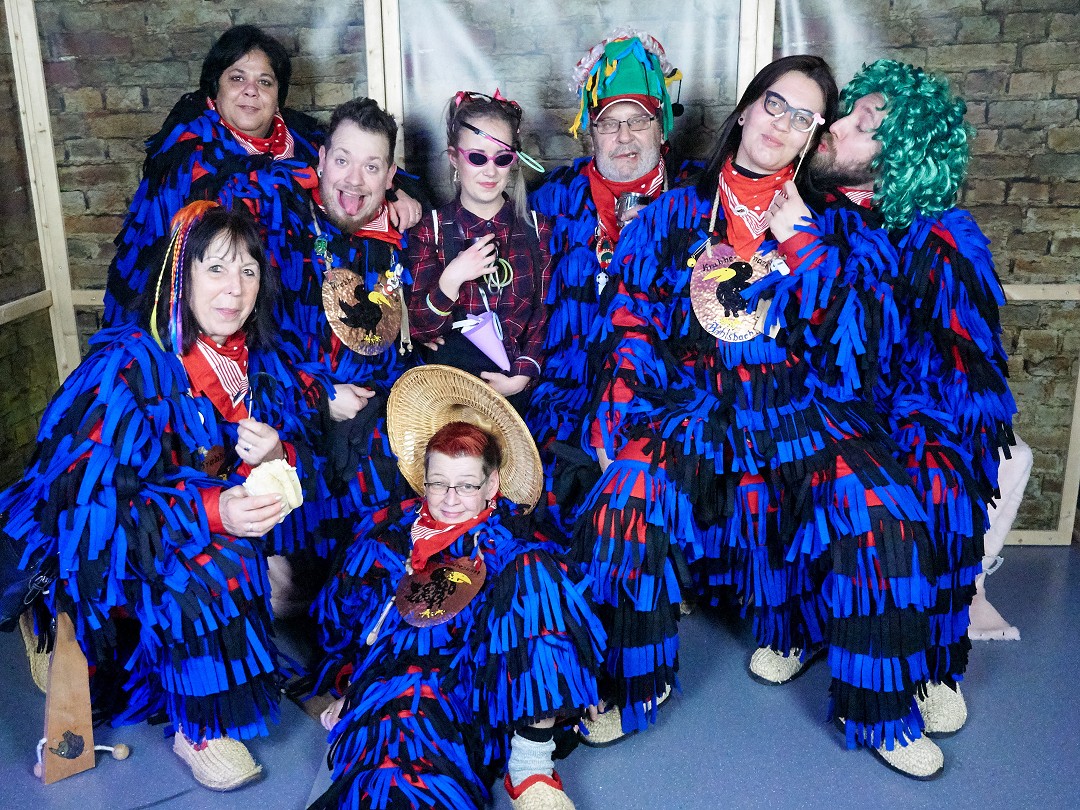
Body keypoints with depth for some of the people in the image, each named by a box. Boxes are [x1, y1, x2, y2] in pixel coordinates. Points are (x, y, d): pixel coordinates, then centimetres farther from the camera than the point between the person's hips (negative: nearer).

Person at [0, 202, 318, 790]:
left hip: (228, 516, 7)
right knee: (211, 565, -30)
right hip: (110, 550, -7)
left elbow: (302, 450, 2)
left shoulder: (260, 361, -3)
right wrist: (210, 510, -38)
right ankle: (198, 733, -11)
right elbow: (94, 497, -25)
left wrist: (277, 456, -23)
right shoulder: (130, 363, -21)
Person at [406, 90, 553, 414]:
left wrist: (523, 375, -6)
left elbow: (548, 313, 7)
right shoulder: (430, 229, 6)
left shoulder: (537, 227, 10)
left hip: (522, 388, 2)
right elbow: (419, 329, 1)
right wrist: (451, 280, -15)